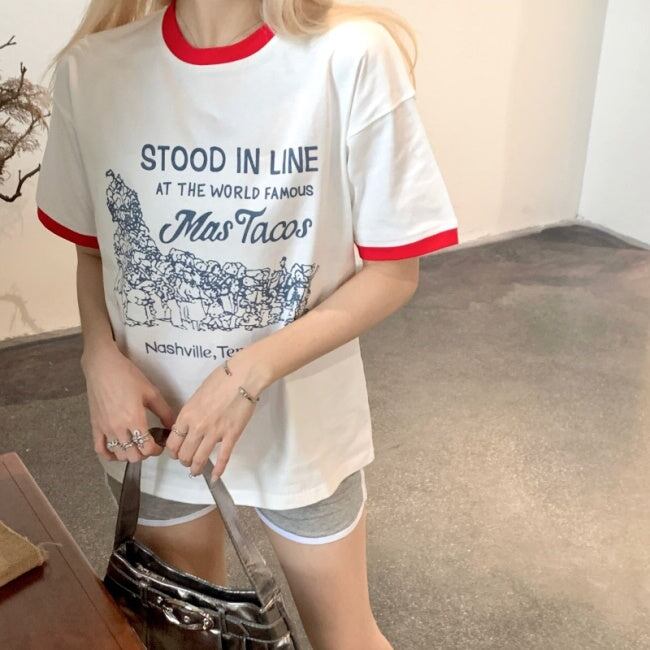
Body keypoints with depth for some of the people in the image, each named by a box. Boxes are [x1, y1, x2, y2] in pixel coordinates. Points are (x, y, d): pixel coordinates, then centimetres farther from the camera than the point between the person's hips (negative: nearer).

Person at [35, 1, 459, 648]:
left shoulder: (352, 57, -20)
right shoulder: (91, 68, -10)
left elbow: (393, 270, -12)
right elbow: (92, 250, 4)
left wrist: (250, 373, -21)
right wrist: (101, 357, -14)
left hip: (301, 425, -2)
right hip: (153, 425, 3)